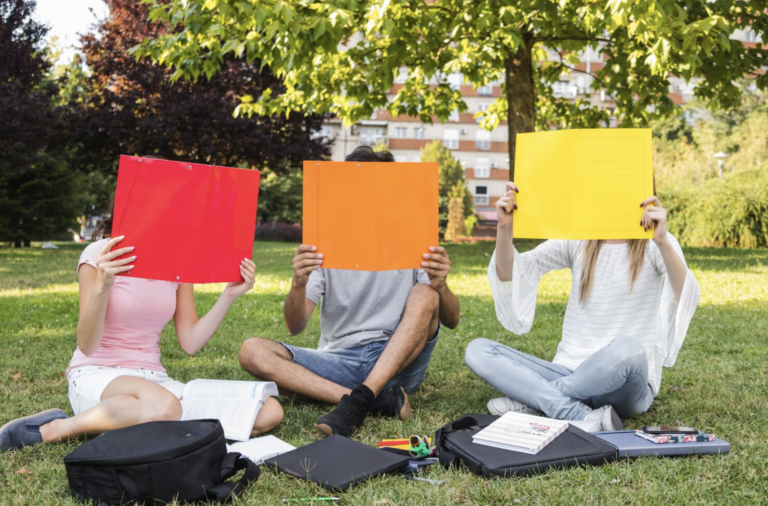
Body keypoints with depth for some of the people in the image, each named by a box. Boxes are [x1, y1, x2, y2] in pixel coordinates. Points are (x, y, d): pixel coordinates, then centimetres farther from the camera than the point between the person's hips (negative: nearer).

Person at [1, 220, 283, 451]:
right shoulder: (100, 255, -6)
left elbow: (190, 342, 3)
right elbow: (87, 346, -14)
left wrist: (229, 296, -6)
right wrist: (103, 286, -29)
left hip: (152, 379, 6)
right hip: (96, 376, -6)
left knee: (269, 413, -16)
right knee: (163, 407, -43)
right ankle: (56, 428, -16)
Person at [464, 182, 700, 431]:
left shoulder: (655, 245, -1)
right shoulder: (577, 242, 9)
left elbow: (687, 297, -22)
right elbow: (510, 273, 1)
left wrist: (663, 242, -38)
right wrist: (504, 229, -18)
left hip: (623, 386, -4)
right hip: (570, 372, 4)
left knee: (626, 348, -40)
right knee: (477, 350, -14)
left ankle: (531, 397, -17)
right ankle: (586, 418, -28)